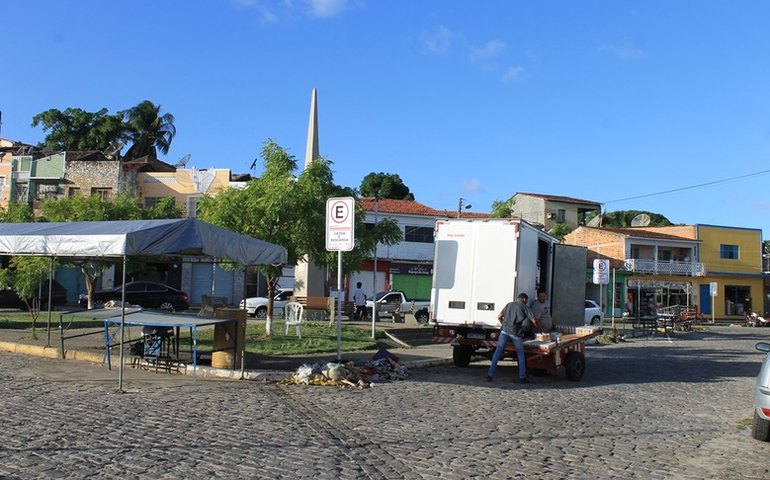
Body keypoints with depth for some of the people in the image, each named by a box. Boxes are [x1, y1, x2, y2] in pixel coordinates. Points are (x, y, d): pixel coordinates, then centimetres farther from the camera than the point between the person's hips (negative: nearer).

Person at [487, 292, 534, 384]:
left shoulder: (509, 304, 20)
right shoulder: (525, 307, 9)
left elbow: (499, 317, 20)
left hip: (505, 331, 3)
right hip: (516, 333, -3)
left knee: (498, 352, 4)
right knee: (520, 354, 13)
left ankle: (490, 374, -2)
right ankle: (522, 377, 10)